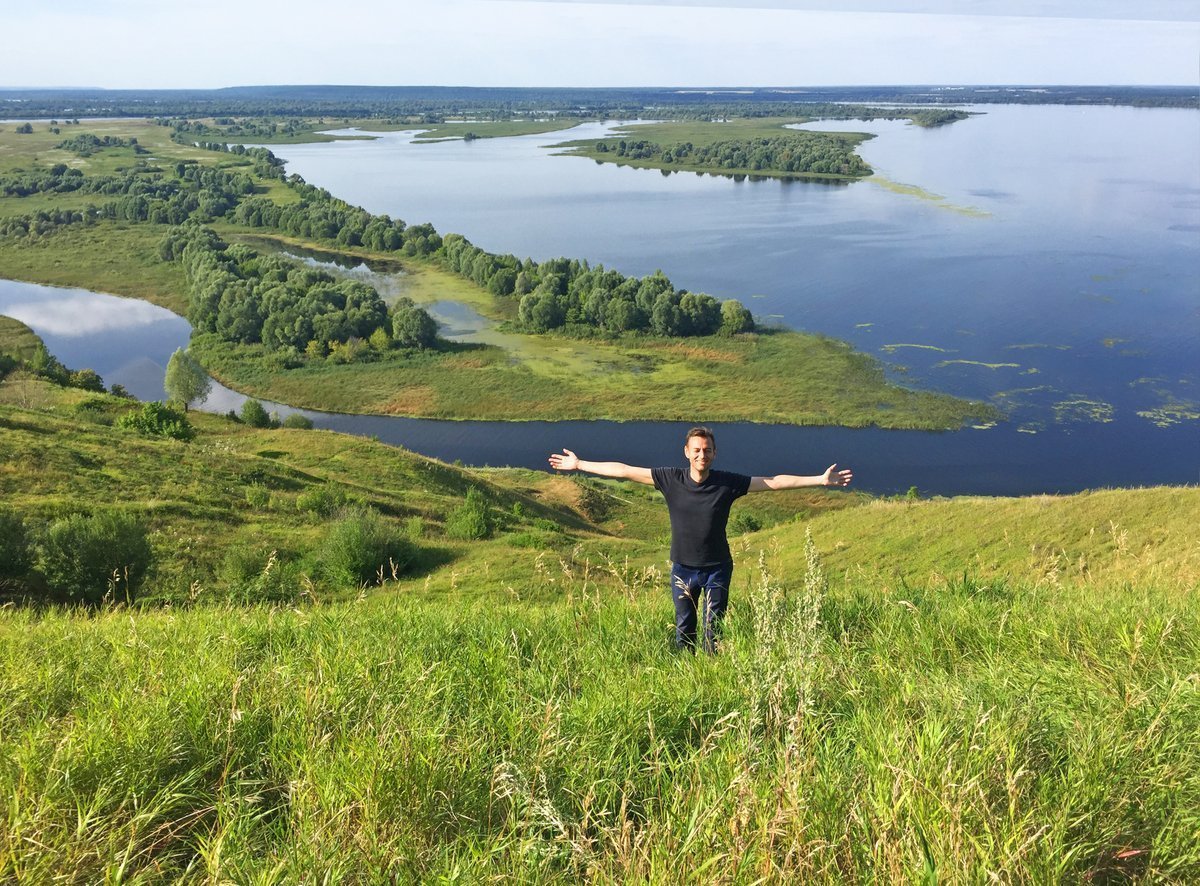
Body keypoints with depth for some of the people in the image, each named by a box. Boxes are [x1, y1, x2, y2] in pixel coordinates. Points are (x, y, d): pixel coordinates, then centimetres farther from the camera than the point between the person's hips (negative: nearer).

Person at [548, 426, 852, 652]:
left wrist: (820, 480, -11)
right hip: (683, 569, 1)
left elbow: (775, 482, -7)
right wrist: (579, 465, -5)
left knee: (713, 631, 3)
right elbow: (624, 471, -6)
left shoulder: (728, 483, -10)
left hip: (717, 569, -1)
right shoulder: (670, 479, -9)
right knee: (684, 630, 12)